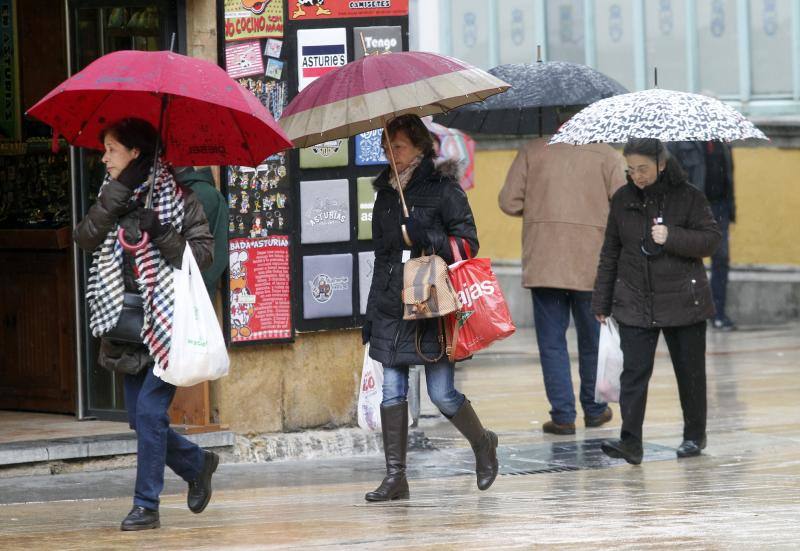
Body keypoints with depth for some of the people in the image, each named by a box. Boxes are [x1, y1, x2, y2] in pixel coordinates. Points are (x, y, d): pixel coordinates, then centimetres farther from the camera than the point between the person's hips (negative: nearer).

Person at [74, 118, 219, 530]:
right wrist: (116, 195, -13)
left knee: (149, 411, -11)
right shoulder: (113, 196, 11)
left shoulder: (177, 196, -5)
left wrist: (163, 235, -22)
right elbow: (85, 238, -5)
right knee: (140, 416, 9)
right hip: (128, 322, 6)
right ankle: (197, 465, 32)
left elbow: (203, 254, -8)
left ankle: (146, 505, -4)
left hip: (168, 322, -6)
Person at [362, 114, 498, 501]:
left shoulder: (443, 189, -2)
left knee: (442, 393, -5)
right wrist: (372, 312, 19)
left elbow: (468, 243, -4)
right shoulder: (385, 194, 15)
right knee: (392, 391, -1)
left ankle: (482, 443, 22)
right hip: (392, 309, 5)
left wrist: (427, 239, -20)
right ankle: (395, 476, 2)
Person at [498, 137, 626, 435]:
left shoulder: (533, 150, 1)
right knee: (592, 339, 16)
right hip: (592, 265, 0)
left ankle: (562, 415, 0)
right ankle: (594, 410, 28)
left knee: (551, 341, 5)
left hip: (542, 262, 0)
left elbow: (509, 202, -1)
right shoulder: (607, 154, -1)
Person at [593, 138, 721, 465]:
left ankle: (694, 435, 26)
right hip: (634, 303, 2)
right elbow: (610, 254, 11)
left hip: (683, 300, -2)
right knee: (634, 371, -9)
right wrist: (602, 302, 11)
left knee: (689, 371, 9)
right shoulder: (622, 200, 4)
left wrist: (672, 238, -22)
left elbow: (711, 239, -7)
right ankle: (630, 442, -14)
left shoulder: (687, 197, -5)